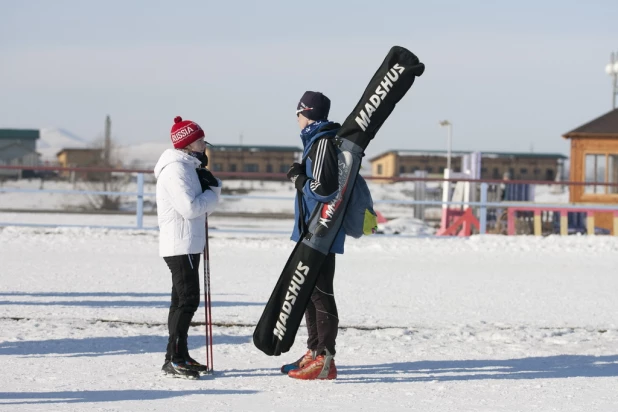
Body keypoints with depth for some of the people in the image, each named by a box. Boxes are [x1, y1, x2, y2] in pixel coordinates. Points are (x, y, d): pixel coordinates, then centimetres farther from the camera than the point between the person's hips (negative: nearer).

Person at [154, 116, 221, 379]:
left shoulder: (189, 167, 17)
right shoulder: (175, 168, -15)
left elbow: (205, 206, 16)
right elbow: (190, 208, -23)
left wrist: (212, 185, -2)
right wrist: (212, 194, -7)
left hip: (189, 244, 11)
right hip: (179, 245, -11)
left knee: (183, 300, 13)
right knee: (188, 299, -13)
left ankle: (179, 356, 18)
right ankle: (174, 359, -12)